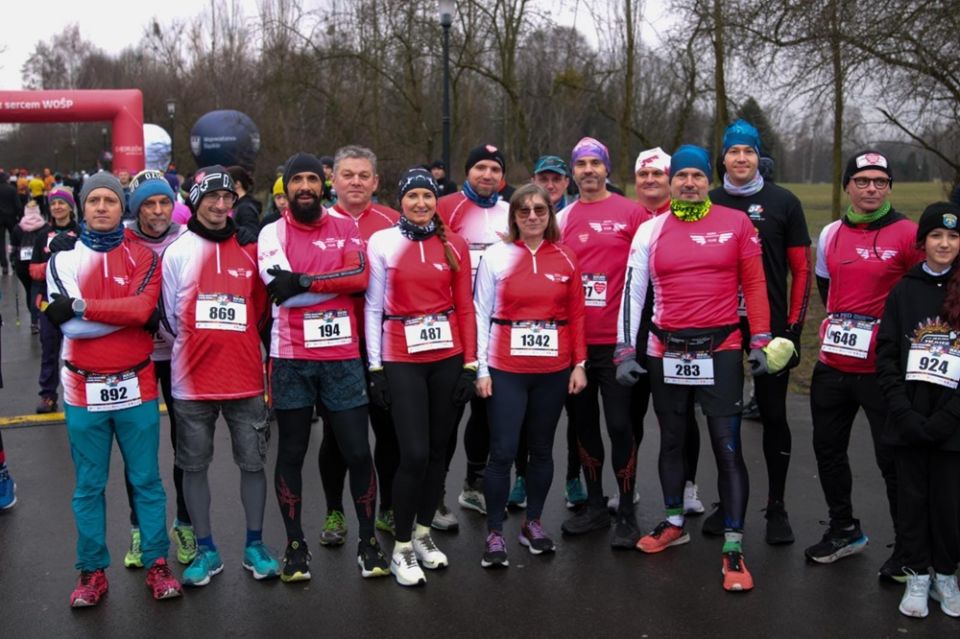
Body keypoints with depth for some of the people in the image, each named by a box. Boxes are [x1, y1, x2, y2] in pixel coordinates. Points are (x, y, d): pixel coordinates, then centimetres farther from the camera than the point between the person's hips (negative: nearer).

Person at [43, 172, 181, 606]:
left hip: (136, 388, 0)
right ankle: (92, 571, 20)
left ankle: (157, 563, 18)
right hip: (84, 391, 1)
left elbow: (143, 309, -17)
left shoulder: (142, 259, 2)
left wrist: (81, 305, -15)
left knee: (146, 480, 7)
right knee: (89, 486, 9)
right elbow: (69, 325, -10)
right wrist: (127, 310, -12)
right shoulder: (63, 260, 4)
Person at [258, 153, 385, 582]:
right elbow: (282, 288, -12)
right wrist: (338, 280, -10)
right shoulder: (272, 233, 2)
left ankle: (368, 542, 19)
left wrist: (305, 281, -15)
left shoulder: (345, 229, 8)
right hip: (291, 359, -1)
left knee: (358, 452, 3)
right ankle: (295, 546, 23)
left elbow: (361, 277, -9)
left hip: (343, 357, 1)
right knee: (291, 453, 9)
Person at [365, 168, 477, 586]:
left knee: (438, 450, 10)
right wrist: (375, 367, -3)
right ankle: (402, 549, 8)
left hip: (449, 358, 3)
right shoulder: (382, 242, -1)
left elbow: (465, 308, 6)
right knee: (414, 454, -8)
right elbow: (373, 307, 0)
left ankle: (423, 534, 29)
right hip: (402, 360, -3)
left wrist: (470, 363, 1)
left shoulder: (454, 245, 5)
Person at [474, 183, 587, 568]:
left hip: (554, 369, 3)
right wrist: (481, 369, -4)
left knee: (542, 449, 12)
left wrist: (579, 364, 2)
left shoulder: (565, 258, 6)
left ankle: (533, 522, 27)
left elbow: (577, 315, 7)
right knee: (503, 452, -3)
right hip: (506, 369, -2)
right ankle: (494, 533, 9)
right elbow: (481, 314, 0)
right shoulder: (497, 256, 0)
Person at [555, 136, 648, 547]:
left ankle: (627, 513, 12)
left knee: (620, 425, -2)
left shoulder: (631, 213, -2)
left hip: (616, 340, -4)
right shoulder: (563, 219, 10)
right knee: (583, 424, 13)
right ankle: (595, 505, 27)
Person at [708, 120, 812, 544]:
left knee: (773, 415, 3)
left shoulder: (783, 203, 1)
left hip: (771, 326, -2)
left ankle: (777, 508, 15)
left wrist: (795, 324, -6)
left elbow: (801, 268, 1)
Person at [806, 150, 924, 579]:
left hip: (882, 367, -6)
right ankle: (844, 530, 33)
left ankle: (907, 548, 17)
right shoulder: (830, 234, 8)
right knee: (828, 448, 15)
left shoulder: (907, 235, -9)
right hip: (832, 363, 6)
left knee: (893, 459, 1)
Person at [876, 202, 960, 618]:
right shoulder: (904, 292, 5)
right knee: (912, 498, 8)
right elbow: (886, 357, 2)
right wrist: (904, 413, -8)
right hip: (908, 422, 1)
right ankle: (916, 575, 21)